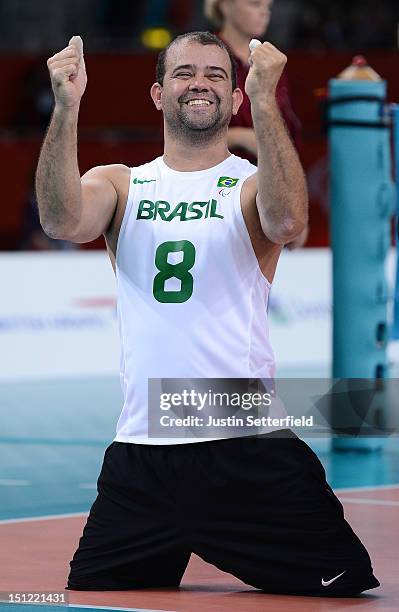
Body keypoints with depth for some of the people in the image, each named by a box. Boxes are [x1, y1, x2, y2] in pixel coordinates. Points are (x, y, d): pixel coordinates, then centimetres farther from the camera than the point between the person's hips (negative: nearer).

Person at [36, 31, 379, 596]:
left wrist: (264, 98, -29)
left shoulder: (253, 184, 4)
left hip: (250, 450, -2)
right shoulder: (121, 184, 11)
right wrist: (67, 107, -23)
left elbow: (285, 220, -20)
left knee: (346, 594, -7)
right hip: (141, 453, 2)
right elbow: (62, 221, -11)